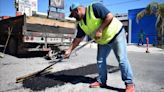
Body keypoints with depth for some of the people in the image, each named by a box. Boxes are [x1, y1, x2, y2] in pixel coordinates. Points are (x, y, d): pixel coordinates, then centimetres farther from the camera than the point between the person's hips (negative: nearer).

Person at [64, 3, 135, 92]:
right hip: (103, 41, 8)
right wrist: (69, 50, 5)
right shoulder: (81, 24, 1)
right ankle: (101, 81, 21)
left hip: (116, 34, -7)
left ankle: (129, 83, 1)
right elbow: (78, 39, 6)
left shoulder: (94, 7, -21)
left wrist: (100, 30, -27)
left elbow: (110, 16, -26)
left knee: (122, 59, -10)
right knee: (100, 60, 6)